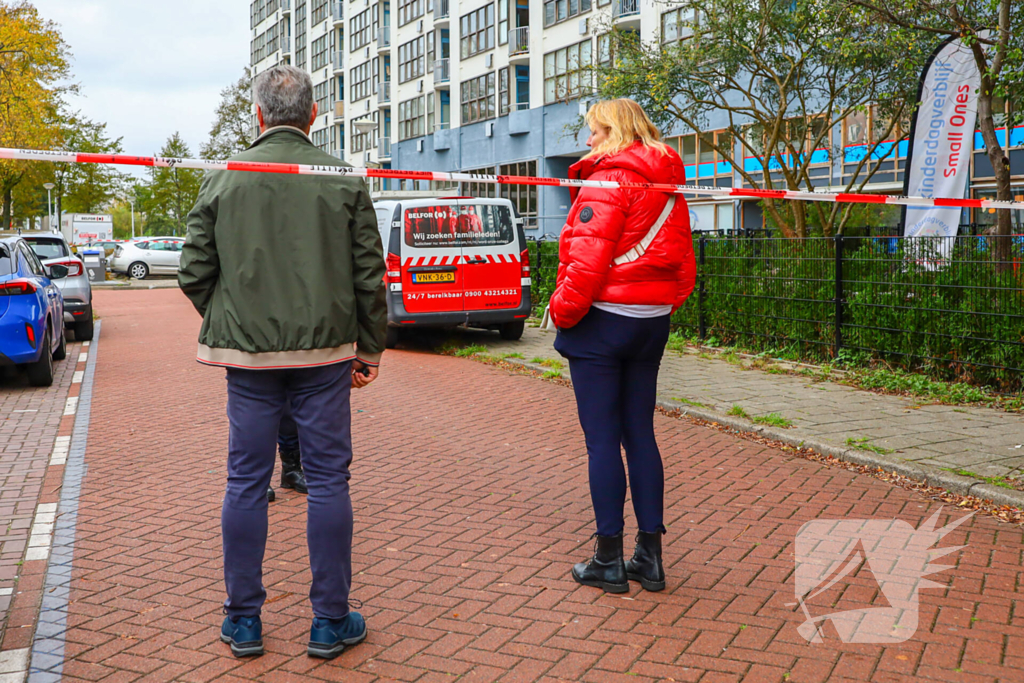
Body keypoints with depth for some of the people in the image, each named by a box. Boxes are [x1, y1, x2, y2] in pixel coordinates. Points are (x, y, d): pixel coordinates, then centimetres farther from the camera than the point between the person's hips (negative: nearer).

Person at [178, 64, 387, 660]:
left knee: (247, 482, 9)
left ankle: (243, 621, 19)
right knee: (328, 481, 6)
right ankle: (331, 622, 13)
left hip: (247, 351, 1)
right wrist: (370, 348, 9)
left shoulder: (223, 180, 0)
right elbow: (370, 275, -1)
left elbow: (195, 273, 1)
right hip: (324, 350, -1)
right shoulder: (345, 181, -2)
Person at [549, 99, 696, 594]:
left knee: (602, 441, 0)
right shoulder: (669, 185, 12)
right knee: (640, 436, 12)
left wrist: (564, 309, -8)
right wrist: (665, 305, 18)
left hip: (603, 320, -7)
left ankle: (609, 560, 7)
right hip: (652, 322, 8)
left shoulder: (608, 179, -12)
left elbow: (589, 257, -19)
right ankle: (650, 556, 17)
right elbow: (683, 261, 13)